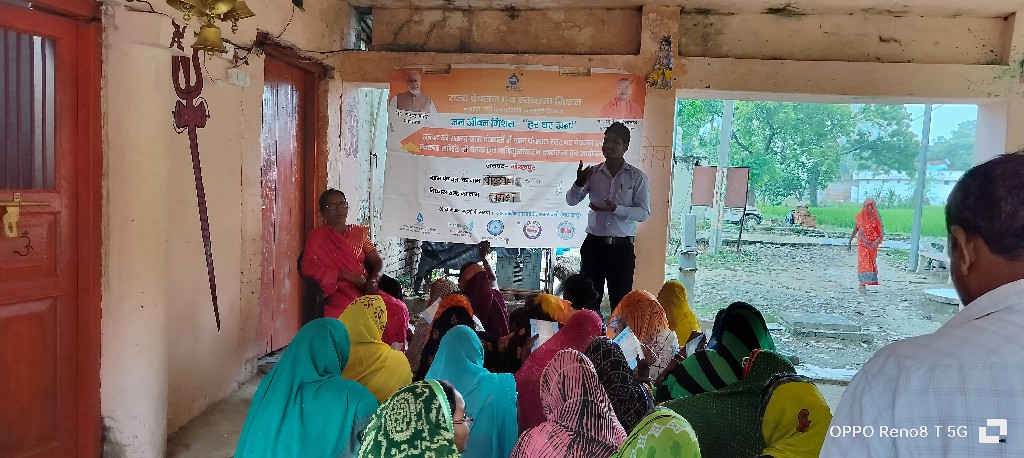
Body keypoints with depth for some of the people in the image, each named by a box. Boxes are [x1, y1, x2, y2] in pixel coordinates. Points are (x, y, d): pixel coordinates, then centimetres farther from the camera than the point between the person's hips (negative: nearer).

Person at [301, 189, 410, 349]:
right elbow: (308, 268, -7)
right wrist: (345, 275, -12)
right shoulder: (318, 236, 5)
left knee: (399, 309, -24)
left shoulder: (359, 232, 19)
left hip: (365, 288, 5)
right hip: (338, 292, -5)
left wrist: (374, 279, -7)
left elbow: (377, 261, 17)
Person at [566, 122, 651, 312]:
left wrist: (615, 209, -21)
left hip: (622, 247, -2)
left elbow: (644, 213, -7)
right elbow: (571, 201, 4)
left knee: (620, 301, 2)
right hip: (594, 244, 2)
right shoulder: (593, 173, 5)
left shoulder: (637, 177, -1)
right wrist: (579, 183, -17)